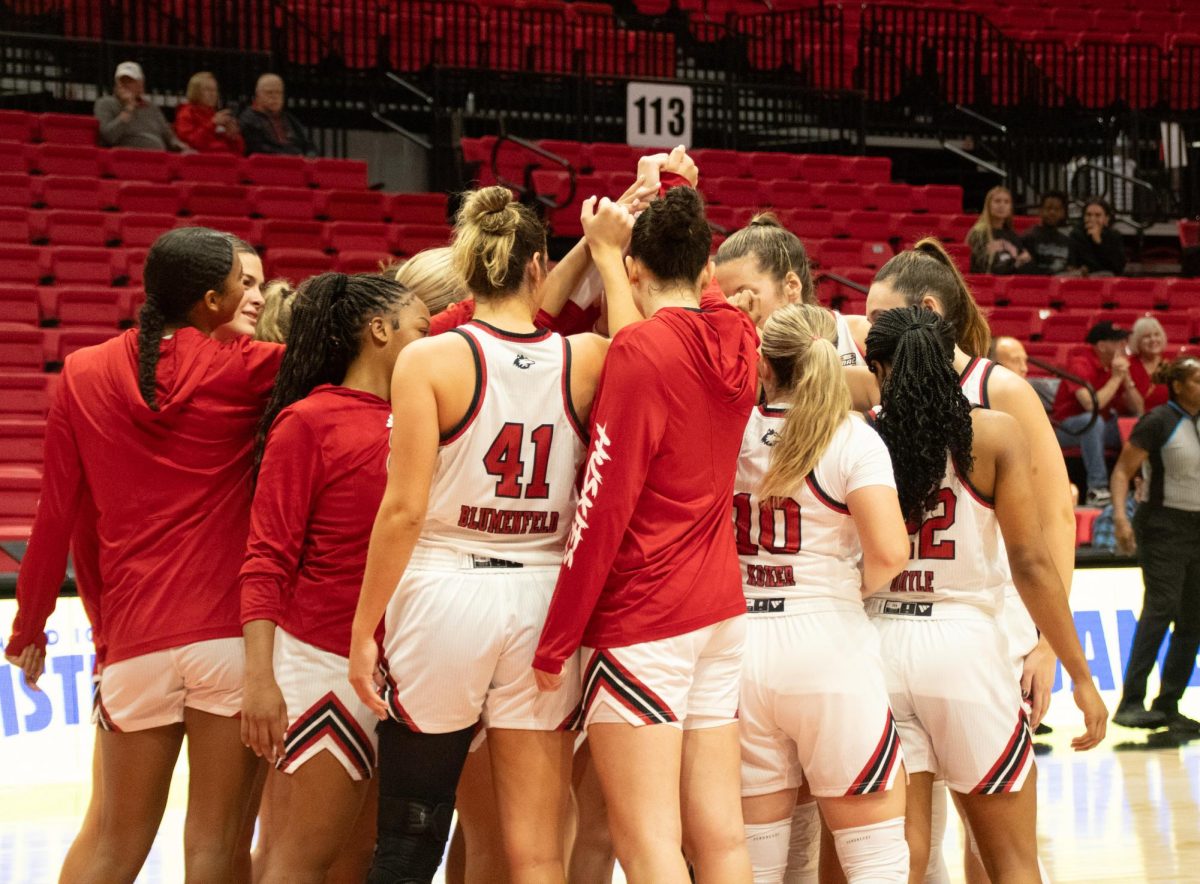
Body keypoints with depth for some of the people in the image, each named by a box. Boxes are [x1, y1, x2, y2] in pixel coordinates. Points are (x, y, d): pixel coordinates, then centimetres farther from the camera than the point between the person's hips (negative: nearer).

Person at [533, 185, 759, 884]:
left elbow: (602, 511, -15)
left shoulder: (639, 350, -14)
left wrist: (555, 642, -10)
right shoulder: (739, 341, 4)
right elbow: (706, 290, 32)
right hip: (720, 608, 7)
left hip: (640, 618, -7)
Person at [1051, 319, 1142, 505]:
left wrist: (1126, 378, -12)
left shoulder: (1117, 365, 3)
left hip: (1103, 427, 7)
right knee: (1093, 420, -39)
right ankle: (1097, 489, -38)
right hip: (1068, 428, -7)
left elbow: (1137, 409, 0)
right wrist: (1115, 378, -24)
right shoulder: (1080, 365, -18)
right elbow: (1091, 405, -34)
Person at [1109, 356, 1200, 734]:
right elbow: (1122, 471, -10)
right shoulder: (1158, 422, -9)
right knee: (1161, 606, -19)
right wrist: (1120, 517, -23)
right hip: (1163, 527, -7)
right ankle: (1131, 702, -21)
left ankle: (1167, 706, 11)